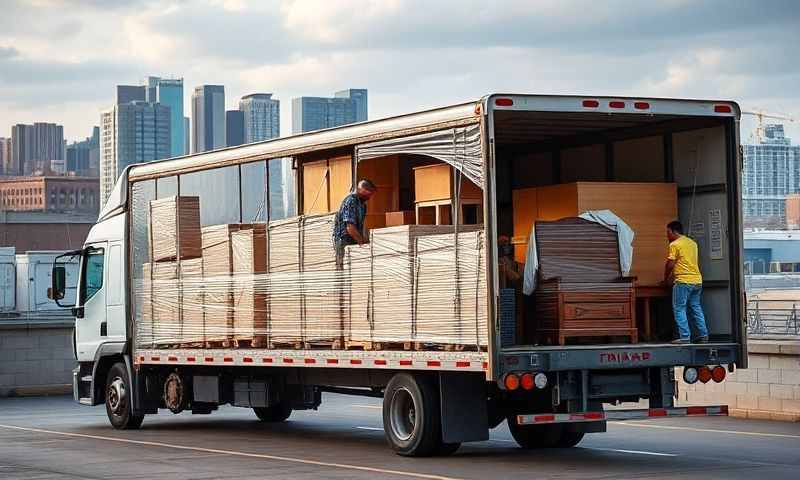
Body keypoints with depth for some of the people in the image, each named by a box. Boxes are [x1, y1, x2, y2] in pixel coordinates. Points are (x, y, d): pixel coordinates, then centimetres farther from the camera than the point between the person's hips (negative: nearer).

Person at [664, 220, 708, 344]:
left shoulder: (675, 245, -7)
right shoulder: (692, 243, 17)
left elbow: (670, 264, -9)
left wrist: (666, 278, 8)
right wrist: (673, 275, 28)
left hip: (683, 281, -8)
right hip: (697, 280, 8)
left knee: (679, 309, -3)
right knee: (696, 308, 13)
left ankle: (684, 337, -10)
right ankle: (703, 335, 12)